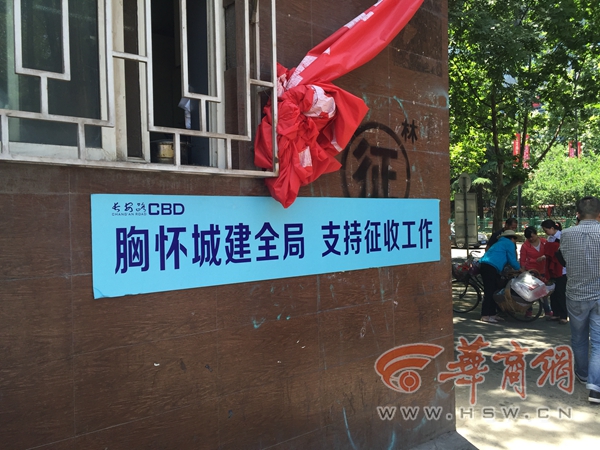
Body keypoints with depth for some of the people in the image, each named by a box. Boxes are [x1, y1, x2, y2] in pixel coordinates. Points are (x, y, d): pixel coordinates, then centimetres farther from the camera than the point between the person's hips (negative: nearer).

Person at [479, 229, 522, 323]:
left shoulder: (500, 243, 32)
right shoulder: (509, 244, 4)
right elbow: (512, 261, 2)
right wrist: (521, 270, 16)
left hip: (484, 266, 10)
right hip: (490, 267, -10)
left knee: (492, 291, 14)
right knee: (489, 291, -9)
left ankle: (492, 314, 19)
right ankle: (485, 316, -8)